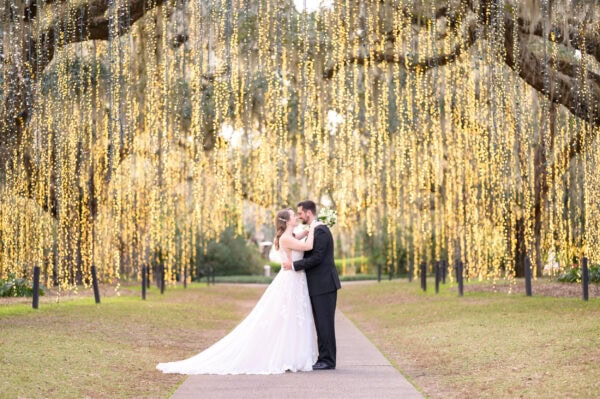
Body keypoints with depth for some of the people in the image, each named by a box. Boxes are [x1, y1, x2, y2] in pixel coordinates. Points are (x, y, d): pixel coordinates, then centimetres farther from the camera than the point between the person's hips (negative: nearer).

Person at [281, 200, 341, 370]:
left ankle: (327, 361, -3)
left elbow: (317, 258, -20)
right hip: (319, 286, 10)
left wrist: (294, 265, -17)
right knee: (322, 323, 11)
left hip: (324, 285, -10)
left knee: (324, 323, -6)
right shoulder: (313, 231, 18)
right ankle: (325, 358, 15)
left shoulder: (320, 231, -14)